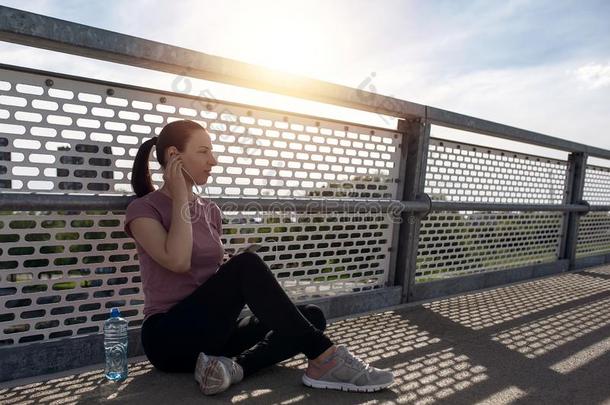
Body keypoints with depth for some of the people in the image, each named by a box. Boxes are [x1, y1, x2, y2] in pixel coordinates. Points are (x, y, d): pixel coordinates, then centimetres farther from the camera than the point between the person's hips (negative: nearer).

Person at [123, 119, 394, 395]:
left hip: (211, 331, 6)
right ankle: (325, 357, -25)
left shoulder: (210, 211, 12)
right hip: (169, 337, -6)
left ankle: (234, 368, -30)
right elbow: (178, 261, -23)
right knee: (247, 264, -31)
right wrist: (180, 199, -13)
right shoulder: (143, 209, -5)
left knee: (312, 315, -10)